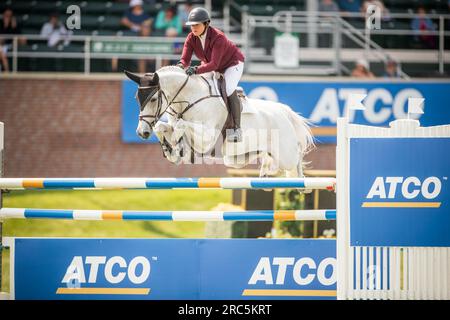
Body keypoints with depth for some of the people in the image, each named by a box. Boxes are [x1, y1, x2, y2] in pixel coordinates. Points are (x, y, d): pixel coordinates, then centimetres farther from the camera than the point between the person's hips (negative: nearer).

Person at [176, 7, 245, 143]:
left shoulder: (218, 37, -36)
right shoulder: (191, 38, -17)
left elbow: (214, 64, -45)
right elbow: (185, 59, -21)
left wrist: (196, 70, -59)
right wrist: (181, 66, -47)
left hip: (232, 63, -7)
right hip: (209, 64, 7)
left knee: (229, 89, -27)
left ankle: (236, 129, -20)